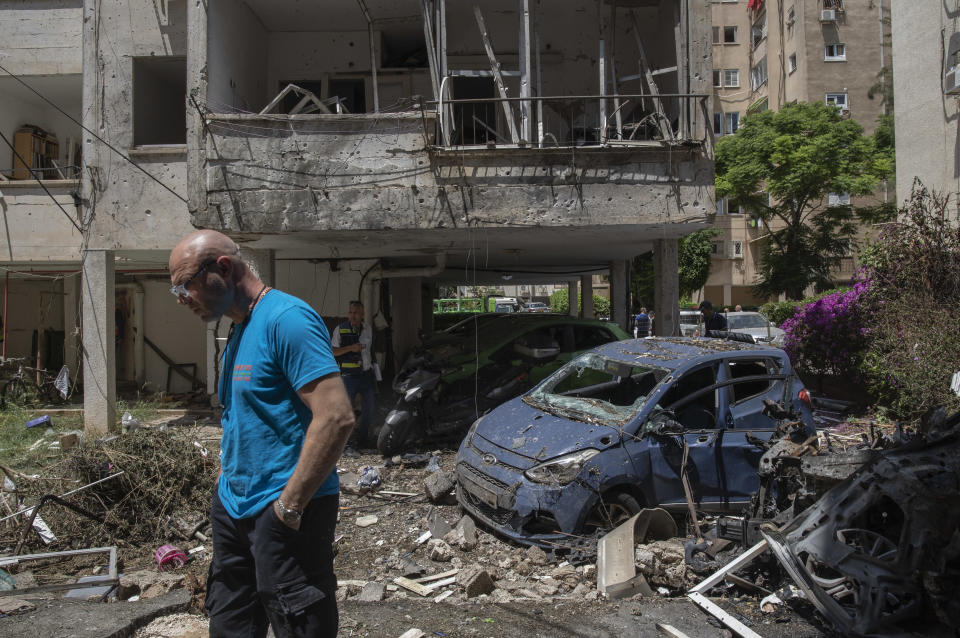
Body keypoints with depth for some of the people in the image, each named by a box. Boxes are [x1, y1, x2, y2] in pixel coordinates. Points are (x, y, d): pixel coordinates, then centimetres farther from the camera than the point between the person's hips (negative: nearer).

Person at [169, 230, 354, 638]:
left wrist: (289, 506, -21)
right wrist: (226, 482, 13)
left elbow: (336, 417, -25)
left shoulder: (285, 318, -17)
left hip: (283, 515, -9)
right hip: (234, 508, 9)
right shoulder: (238, 330, 14)